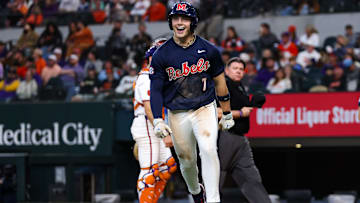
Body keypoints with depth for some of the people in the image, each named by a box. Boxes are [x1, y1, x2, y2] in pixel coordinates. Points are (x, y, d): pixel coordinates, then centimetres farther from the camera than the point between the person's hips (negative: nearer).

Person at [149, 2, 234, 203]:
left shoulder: (208, 50, 0)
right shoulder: (162, 55, -2)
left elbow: (219, 81, 10)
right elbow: (155, 89, 0)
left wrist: (227, 113, 13)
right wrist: (158, 120, -11)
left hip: (205, 109, -1)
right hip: (177, 115, 1)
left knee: (208, 149, -23)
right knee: (187, 160, 9)